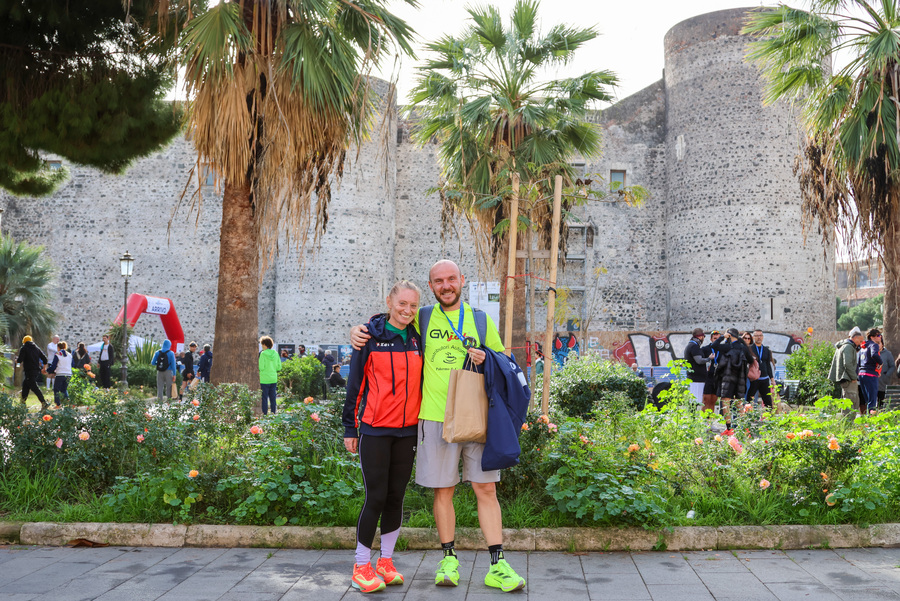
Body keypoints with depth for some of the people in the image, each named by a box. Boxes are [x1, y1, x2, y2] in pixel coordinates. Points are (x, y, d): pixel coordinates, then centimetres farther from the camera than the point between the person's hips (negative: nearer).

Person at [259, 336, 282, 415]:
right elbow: (279, 367, 6)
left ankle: (265, 413, 2)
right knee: (273, 397, 11)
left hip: (264, 379, -5)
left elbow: (261, 367, -14)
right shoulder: (275, 353, 3)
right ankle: (273, 412, 14)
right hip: (273, 379, 5)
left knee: (264, 397, 2)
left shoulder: (263, 353, -11)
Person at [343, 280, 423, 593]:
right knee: (376, 498, -4)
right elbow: (355, 382, -2)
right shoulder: (371, 335, -4)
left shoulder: (417, 339, 7)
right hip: (375, 430, -4)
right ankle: (361, 567, 10)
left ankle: (386, 562, 22)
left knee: (396, 497, 9)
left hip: (407, 431, 4)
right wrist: (350, 428, -2)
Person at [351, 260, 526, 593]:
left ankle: (498, 566, 6)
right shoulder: (421, 318, 8)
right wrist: (357, 331, -4)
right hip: (436, 416, 0)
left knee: (486, 489, 0)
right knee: (442, 490, 5)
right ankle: (449, 559, 21)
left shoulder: (481, 320, 10)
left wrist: (486, 361, -6)